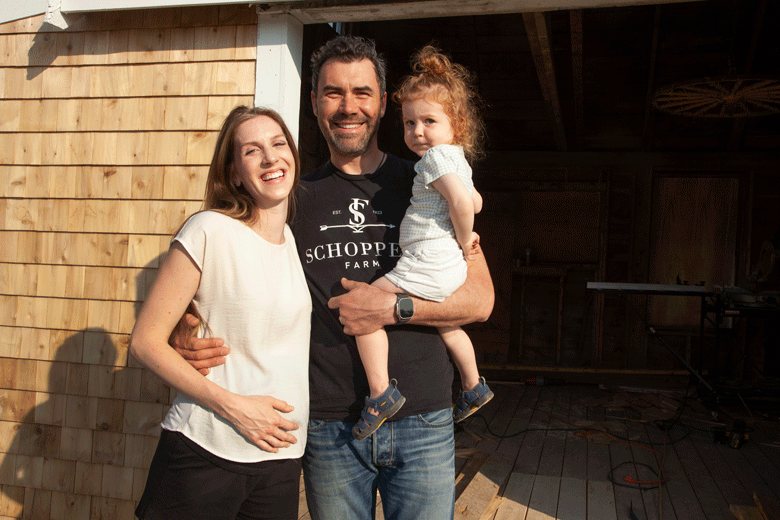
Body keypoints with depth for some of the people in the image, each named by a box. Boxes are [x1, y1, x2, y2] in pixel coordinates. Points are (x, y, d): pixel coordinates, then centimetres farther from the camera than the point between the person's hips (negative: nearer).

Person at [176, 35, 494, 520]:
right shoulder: (296, 197, 6)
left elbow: (481, 300, -2)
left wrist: (394, 307, -16)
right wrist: (193, 335, -8)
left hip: (422, 423, -1)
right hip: (329, 425, 1)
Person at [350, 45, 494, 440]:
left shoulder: (435, 156, -14)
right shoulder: (457, 158, 17)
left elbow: (461, 200, -29)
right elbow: (475, 202, 28)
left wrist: (463, 239, -16)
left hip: (426, 266, -11)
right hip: (449, 270, 11)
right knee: (446, 326, 30)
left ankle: (380, 392, -11)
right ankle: (474, 387, 44)